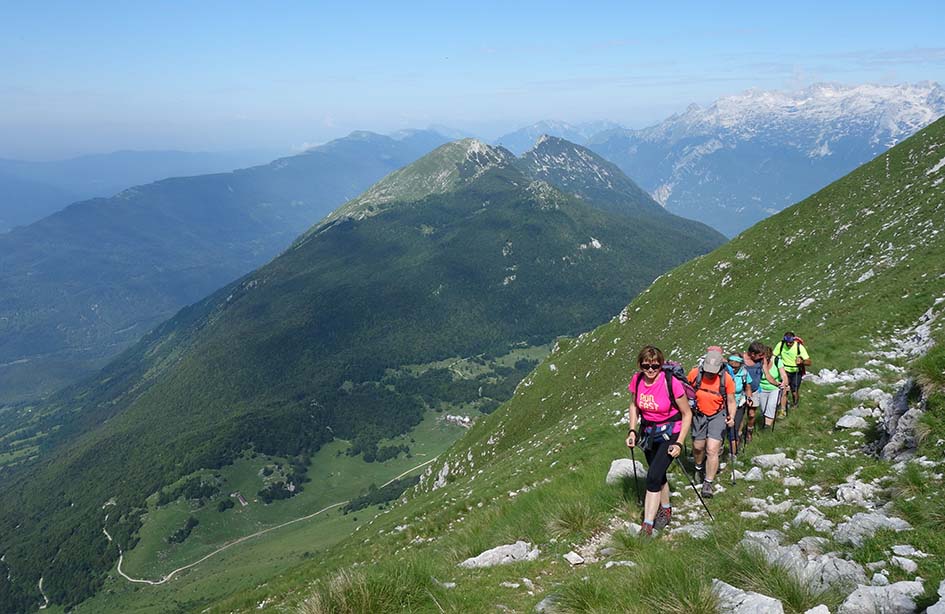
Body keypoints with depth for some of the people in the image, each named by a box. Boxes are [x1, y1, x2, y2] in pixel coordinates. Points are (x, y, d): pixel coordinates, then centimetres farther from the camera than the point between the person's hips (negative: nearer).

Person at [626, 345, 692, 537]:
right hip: (648, 433, 5)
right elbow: (634, 405, 9)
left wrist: (679, 443, -17)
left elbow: (687, 414, -13)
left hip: (670, 433, -5)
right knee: (658, 475, 18)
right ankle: (666, 510, 42)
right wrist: (632, 431, 0)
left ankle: (647, 527, -10)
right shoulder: (637, 380, -10)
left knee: (653, 476, -15)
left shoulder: (671, 383, -24)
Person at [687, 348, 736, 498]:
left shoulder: (726, 378, -17)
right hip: (699, 414, 2)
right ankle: (699, 467, 49)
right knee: (698, 447, 16)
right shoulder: (694, 374, -14)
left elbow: (731, 401, -7)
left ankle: (708, 483, 2)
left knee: (712, 450, -11)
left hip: (718, 416, -2)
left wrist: (731, 417, -21)